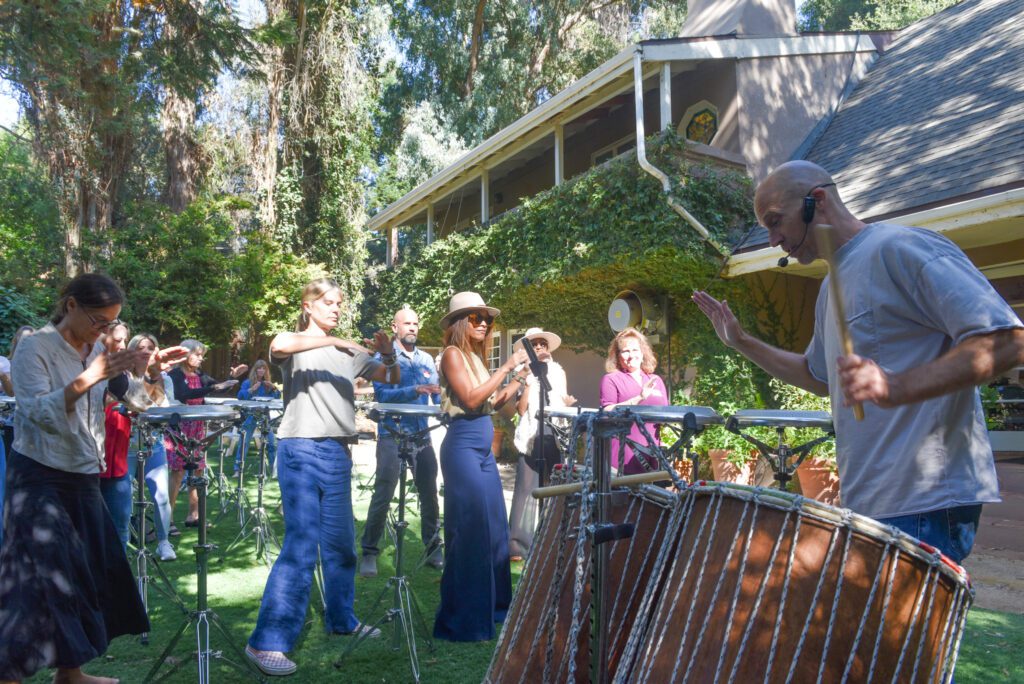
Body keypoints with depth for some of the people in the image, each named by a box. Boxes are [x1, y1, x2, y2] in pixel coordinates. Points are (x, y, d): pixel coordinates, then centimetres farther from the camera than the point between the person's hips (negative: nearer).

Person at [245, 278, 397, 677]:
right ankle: (266, 642, -6)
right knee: (301, 546, -12)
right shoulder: (295, 345, 0)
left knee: (341, 544, 14)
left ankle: (341, 620, 31)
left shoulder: (348, 352, 16)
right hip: (301, 451, -6)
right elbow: (279, 346, -26)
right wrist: (333, 340, -23)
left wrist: (388, 355, -5)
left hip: (338, 454, 6)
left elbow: (393, 379, 16)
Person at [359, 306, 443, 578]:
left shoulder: (426, 359, 12)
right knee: (382, 496, -3)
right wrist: (415, 391, -29)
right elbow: (382, 395, -16)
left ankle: (433, 549, 21)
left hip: (422, 435, 5)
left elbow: (438, 394, 13)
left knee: (429, 494, 9)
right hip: (392, 436, -5)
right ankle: (369, 553, 9)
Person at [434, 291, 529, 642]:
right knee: (470, 530, -6)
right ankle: (462, 621, 3)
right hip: (463, 446, -9)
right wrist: (506, 367, -16)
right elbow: (471, 399, -19)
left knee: (494, 527, 14)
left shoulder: (475, 356, 15)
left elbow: (492, 402, 14)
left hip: (483, 449, 9)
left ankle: (492, 606, 28)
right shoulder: (453, 354, -9)